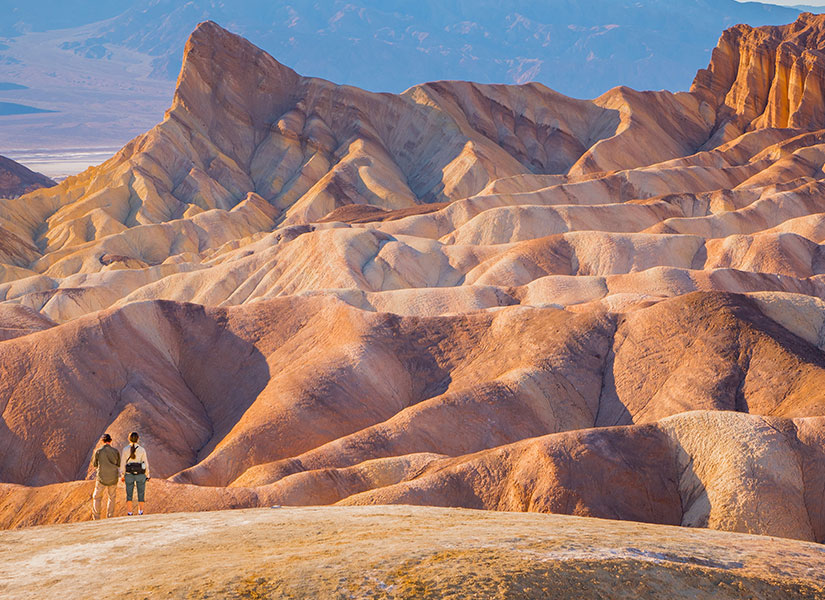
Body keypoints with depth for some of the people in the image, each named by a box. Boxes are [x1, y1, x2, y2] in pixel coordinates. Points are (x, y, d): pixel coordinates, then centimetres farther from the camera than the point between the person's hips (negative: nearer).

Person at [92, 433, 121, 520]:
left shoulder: (98, 451, -9)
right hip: (113, 479, 2)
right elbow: (118, 465, 6)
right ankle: (110, 518, 15)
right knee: (111, 498, 17)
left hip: (102, 479, -2)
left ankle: (96, 518, 7)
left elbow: (95, 465, 5)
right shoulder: (115, 451, -4)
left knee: (97, 497, 12)